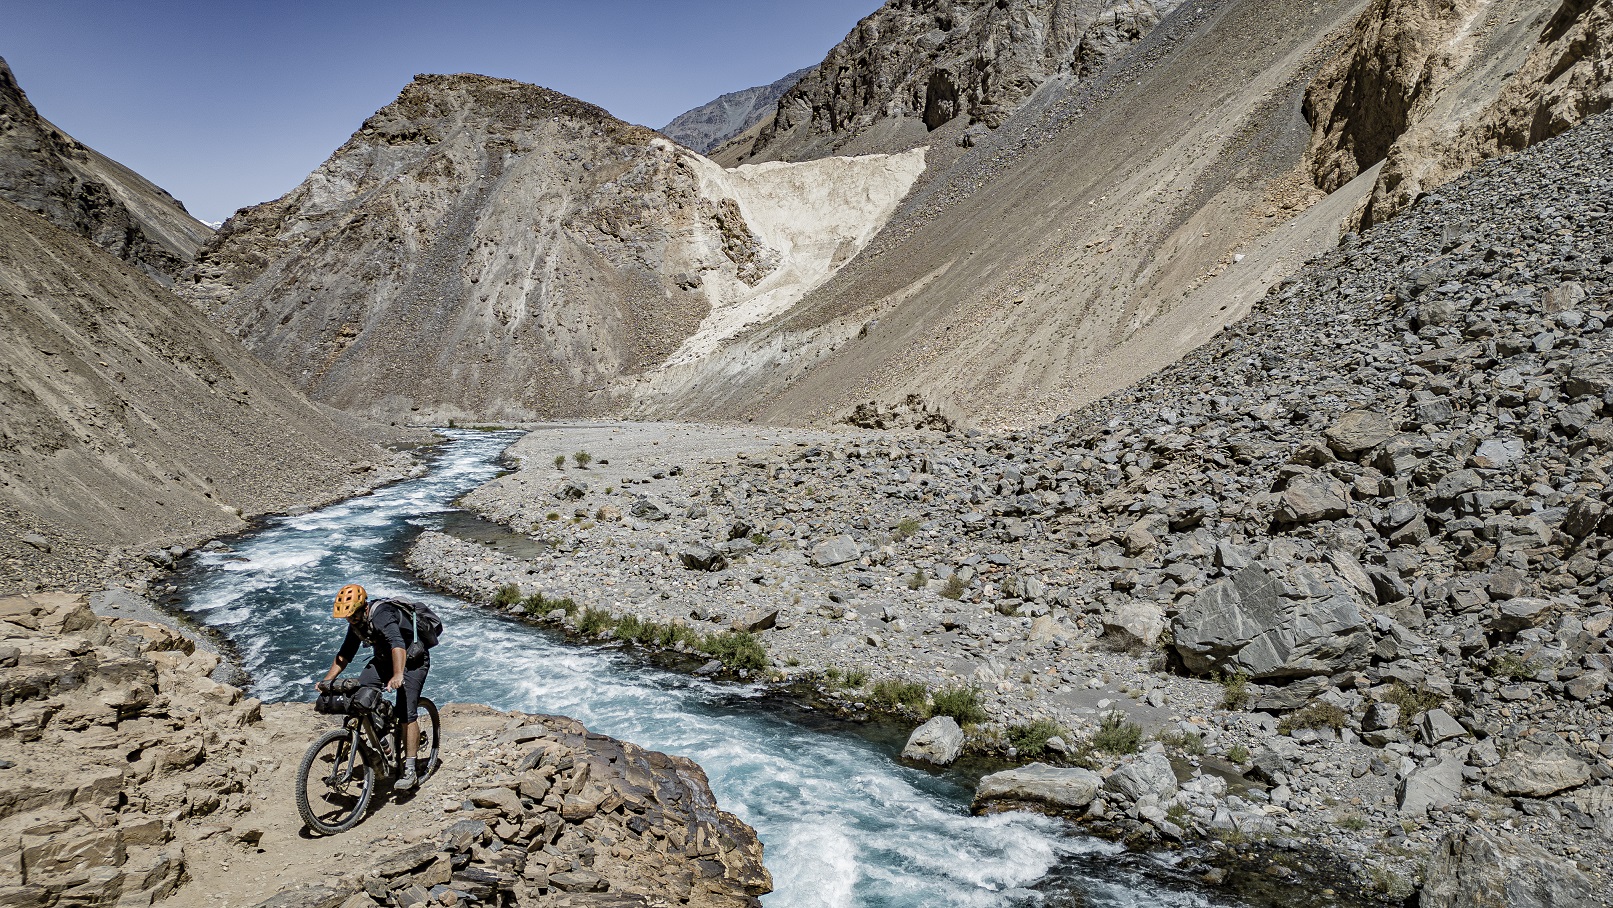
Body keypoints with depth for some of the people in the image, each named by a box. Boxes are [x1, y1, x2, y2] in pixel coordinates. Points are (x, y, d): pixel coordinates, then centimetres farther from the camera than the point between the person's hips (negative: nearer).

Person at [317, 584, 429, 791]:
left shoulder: (382, 616, -31)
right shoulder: (357, 622, -5)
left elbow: (398, 644, -48)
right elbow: (345, 653, 4)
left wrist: (398, 675, -62)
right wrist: (327, 680, -7)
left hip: (413, 660, -8)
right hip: (384, 659, 8)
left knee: (407, 712, -18)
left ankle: (410, 771, -14)